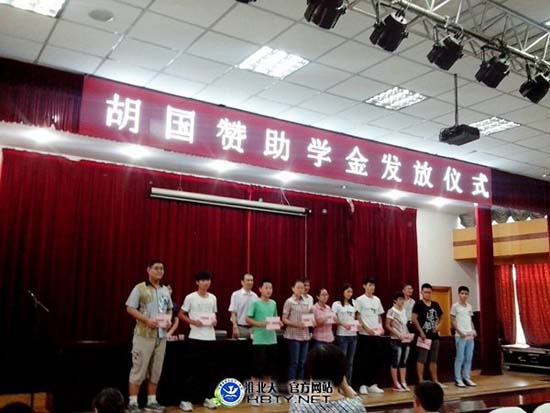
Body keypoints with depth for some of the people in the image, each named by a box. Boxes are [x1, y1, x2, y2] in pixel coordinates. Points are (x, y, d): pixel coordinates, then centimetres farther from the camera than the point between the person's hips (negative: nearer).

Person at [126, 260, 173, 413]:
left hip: (161, 335, 6)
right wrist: (147, 320, -18)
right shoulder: (140, 288, -5)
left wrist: (168, 320, -1)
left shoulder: (165, 290, 13)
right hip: (144, 334, -6)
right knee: (139, 369, -2)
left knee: (156, 370, 10)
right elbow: (130, 308, -9)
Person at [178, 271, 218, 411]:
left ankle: (205, 397, 20)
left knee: (207, 368, 9)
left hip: (210, 337, 5)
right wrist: (193, 322, -15)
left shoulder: (213, 298, 10)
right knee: (193, 368, -3)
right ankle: (185, 399, 5)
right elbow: (181, 315, 0)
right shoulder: (190, 297, -5)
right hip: (195, 337, -5)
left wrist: (214, 321, -1)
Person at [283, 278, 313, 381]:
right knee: (294, 362, -4)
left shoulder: (306, 303, 11)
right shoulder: (289, 302, -4)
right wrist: (296, 324, -20)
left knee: (302, 362, 8)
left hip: (305, 335, 5)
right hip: (293, 335, -5)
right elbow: (284, 319, -7)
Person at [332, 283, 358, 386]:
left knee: (350, 362, 7)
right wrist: (343, 324, -22)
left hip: (353, 335, 5)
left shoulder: (353, 304, 14)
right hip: (342, 336, -5)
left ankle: (348, 384, 13)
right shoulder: (336, 304, -2)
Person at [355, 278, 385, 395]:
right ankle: (363, 385, 7)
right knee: (365, 360, -2)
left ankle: (372, 384, 16)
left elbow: (379, 316, 17)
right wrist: (367, 329, -15)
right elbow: (358, 317, -7)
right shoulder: (360, 300, -4)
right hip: (365, 334, -5)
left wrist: (381, 327, 1)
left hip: (376, 334, 6)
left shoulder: (377, 300, 13)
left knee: (376, 359, 6)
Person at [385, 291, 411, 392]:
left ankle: (403, 383, 14)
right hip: (396, 340, -7)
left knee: (403, 362, 9)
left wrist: (408, 334, 2)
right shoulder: (391, 311, -9)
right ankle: (396, 384, 2)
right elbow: (387, 325, -11)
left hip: (405, 340, 7)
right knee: (395, 362, -3)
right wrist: (398, 335, -17)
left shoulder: (404, 311, 11)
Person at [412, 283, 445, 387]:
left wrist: (438, 325, 0)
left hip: (434, 335, 7)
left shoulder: (435, 305, 10)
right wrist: (421, 331, -17)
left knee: (434, 359, 14)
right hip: (424, 335, -6)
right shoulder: (418, 304, -8)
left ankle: (435, 381, 23)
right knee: (421, 359, -3)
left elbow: (440, 317, 20)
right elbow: (414, 319, -13)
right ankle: (421, 381, 2)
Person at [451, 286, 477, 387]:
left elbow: (470, 320, 18)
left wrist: (473, 330, 2)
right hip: (460, 336, -6)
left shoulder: (469, 306, 13)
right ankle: (458, 379, 2)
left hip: (470, 335, 6)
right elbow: (453, 321, -5)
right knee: (460, 358, -4)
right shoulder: (455, 306, -4)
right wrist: (460, 332, -14)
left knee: (469, 358, 7)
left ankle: (466, 378, 14)